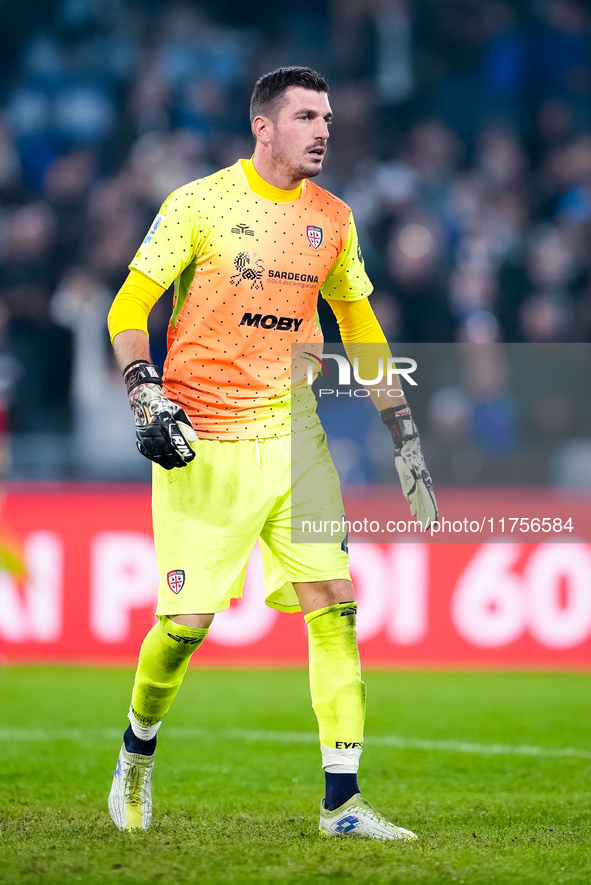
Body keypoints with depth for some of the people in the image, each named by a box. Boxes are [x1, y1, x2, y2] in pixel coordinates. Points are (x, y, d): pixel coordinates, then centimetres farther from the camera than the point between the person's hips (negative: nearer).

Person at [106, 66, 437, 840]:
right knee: (188, 620, -5)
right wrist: (148, 399, -18)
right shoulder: (199, 204, -6)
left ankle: (341, 800, -6)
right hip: (203, 444, -4)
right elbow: (128, 308, -4)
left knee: (335, 601, -8)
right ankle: (137, 755, 25)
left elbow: (358, 322, 19)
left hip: (293, 435, 4)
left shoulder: (332, 218, 8)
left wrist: (404, 433, 15)